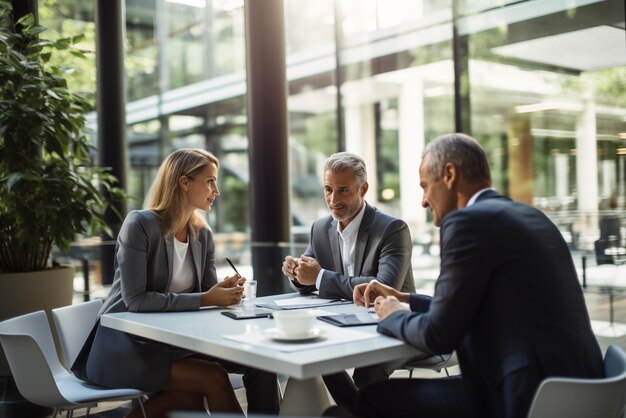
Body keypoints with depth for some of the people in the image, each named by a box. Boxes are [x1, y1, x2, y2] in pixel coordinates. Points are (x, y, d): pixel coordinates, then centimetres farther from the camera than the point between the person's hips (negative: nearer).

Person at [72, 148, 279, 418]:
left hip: (172, 340, 6)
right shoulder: (140, 224, -14)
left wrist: (226, 292, -19)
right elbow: (136, 300, -21)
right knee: (213, 377, -25)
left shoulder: (203, 235, 6)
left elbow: (208, 294, 5)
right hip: (124, 345, -6)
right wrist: (204, 299, -23)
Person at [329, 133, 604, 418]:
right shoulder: (529, 217, 15)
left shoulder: (469, 220, -13)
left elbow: (438, 335, -14)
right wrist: (404, 299, 23)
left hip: (530, 395, -10)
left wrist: (394, 317, 6)